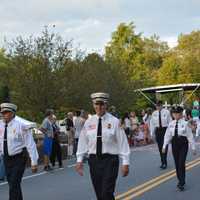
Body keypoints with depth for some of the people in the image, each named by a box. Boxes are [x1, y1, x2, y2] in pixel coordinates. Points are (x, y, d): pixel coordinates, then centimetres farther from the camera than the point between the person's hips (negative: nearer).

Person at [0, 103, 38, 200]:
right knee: (12, 184, 15)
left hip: (19, 159, -5)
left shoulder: (21, 125, -13)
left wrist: (34, 162, -11)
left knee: (14, 184, -11)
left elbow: (30, 144, -11)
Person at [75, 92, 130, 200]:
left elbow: (122, 142, -6)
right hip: (94, 160, 4)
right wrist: (79, 160, 5)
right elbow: (83, 142, 8)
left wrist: (125, 162, -9)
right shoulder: (89, 122, 5)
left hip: (110, 160, -4)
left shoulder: (114, 121, -5)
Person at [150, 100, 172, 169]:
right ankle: (163, 162, 20)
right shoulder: (154, 113, 5)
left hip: (165, 129, -4)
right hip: (157, 130, 4)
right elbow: (152, 123, 8)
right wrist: (152, 133, 5)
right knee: (160, 147, 9)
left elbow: (170, 122, -2)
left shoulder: (166, 112, -4)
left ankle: (164, 162, -3)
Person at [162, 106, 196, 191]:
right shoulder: (171, 124, 4)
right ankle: (180, 180, 26)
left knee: (181, 163, -9)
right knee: (177, 163, 10)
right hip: (174, 143, 4)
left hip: (183, 143, -4)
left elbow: (190, 135, -4)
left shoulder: (185, 123, -7)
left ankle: (181, 183, -2)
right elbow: (167, 135, 8)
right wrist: (164, 146, 5)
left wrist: (193, 147, -2)